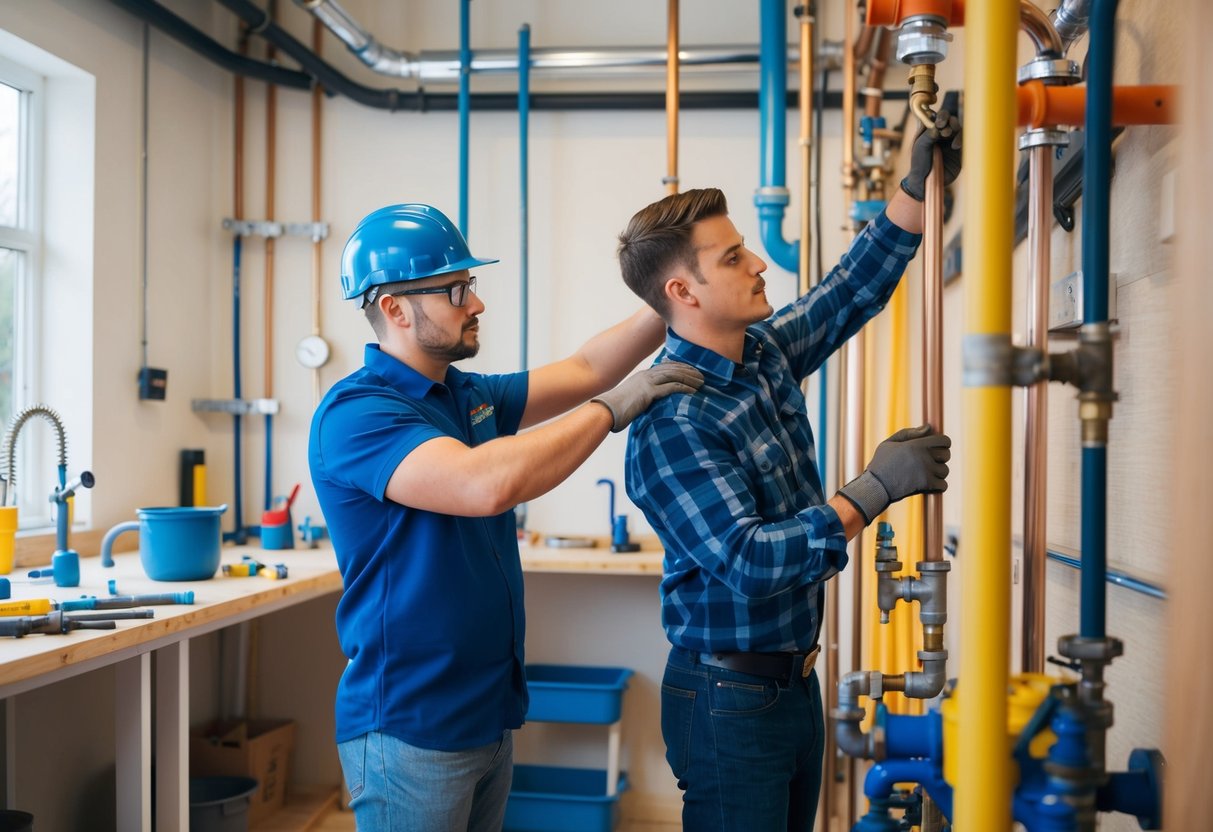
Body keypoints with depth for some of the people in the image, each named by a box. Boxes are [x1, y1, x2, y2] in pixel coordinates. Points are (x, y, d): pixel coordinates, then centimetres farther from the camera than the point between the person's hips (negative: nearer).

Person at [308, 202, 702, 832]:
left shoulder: (468, 396, 8)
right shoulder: (354, 412, -19)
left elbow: (582, 370, 13)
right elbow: (487, 484, -33)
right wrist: (611, 409, -24)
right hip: (409, 729, -8)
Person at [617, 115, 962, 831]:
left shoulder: (766, 352, 3)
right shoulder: (672, 424, -24)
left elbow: (852, 289, 15)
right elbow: (747, 562, -30)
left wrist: (919, 188, 6)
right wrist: (877, 489, -29)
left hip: (797, 681, 9)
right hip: (731, 697, -8)